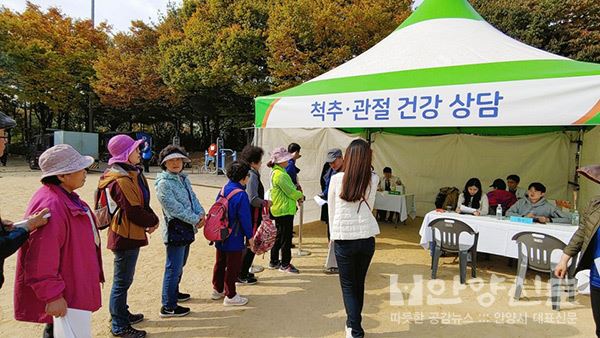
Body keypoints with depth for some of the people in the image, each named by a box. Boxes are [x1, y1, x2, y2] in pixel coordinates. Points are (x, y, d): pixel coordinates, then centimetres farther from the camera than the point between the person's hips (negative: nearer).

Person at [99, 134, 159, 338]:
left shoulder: (132, 173, 9)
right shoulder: (122, 180, -22)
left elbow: (142, 202, 12)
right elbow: (134, 211, -23)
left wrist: (150, 218, -2)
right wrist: (153, 221, -8)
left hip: (130, 234, 10)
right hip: (126, 235, -10)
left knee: (124, 279, 23)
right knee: (122, 281, 4)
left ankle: (122, 314, 39)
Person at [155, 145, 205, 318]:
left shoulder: (183, 178, 10)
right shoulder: (163, 183, -15)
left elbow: (193, 197, 8)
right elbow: (174, 207, -19)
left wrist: (201, 213, -10)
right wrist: (195, 220, -16)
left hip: (187, 228, 9)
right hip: (175, 230, -9)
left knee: (179, 265, 22)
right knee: (173, 268, -2)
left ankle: (174, 292, 40)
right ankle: (168, 307, 8)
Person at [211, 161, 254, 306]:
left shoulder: (223, 190, 4)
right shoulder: (241, 195, -22)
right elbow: (245, 218, -19)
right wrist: (250, 236, -8)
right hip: (234, 238, -8)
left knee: (220, 263, 20)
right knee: (233, 267, 4)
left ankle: (217, 290, 34)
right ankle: (230, 296, 14)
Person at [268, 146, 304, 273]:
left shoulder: (278, 172, 13)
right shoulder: (280, 175, -20)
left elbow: (289, 187, 18)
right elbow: (289, 190, -17)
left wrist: (297, 194, 5)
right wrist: (300, 195, -1)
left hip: (279, 210, 11)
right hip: (285, 210, -11)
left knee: (279, 236, 18)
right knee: (286, 237, -1)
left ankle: (274, 262, 27)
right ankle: (285, 264, 10)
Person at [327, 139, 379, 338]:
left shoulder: (336, 179, -9)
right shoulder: (373, 180, -4)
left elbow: (331, 210, 0)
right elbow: (369, 207, 5)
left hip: (344, 238, -3)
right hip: (367, 238, 3)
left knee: (348, 285, 11)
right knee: (359, 283, 19)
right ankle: (353, 321, 35)